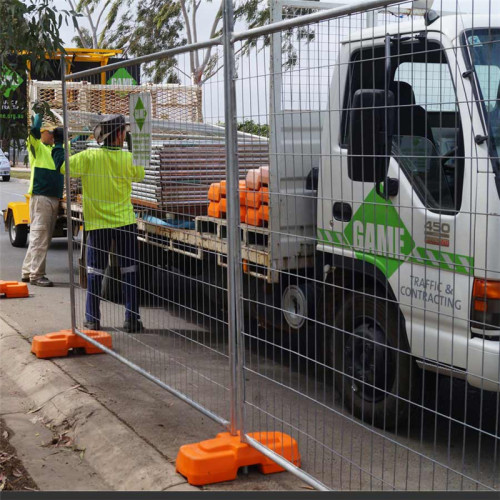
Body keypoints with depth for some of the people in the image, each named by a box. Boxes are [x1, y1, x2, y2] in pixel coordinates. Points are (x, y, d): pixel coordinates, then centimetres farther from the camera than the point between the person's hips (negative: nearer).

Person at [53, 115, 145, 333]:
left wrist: (59, 143, 10)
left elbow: (62, 165, -5)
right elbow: (140, 175, 13)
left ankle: (92, 320, 13)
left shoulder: (89, 157, -11)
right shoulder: (129, 159, -6)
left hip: (98, 223, 0)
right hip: (125, 222, 0)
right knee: (129, 270, 6)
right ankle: (132, 319, 7)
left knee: (95, 271, 9)